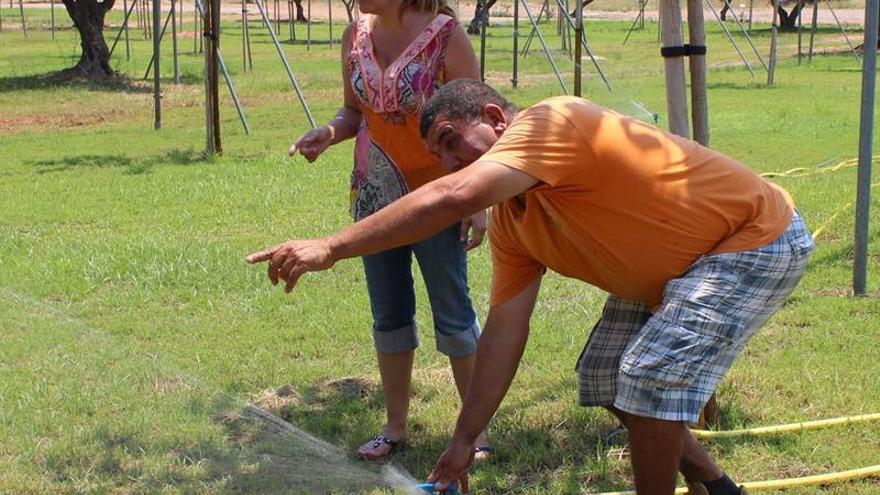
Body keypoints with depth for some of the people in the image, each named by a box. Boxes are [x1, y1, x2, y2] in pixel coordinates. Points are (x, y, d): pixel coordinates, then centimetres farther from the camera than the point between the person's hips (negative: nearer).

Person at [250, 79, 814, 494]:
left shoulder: (551, 120, -27)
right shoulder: (510, 224, 0)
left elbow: (455, 198, -41)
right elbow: (504, 333, 0)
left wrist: (331, 248, -40)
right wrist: (463, 441, 0)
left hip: (757, 238, -10)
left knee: (652, 371, -22)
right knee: (602, 373, 11)